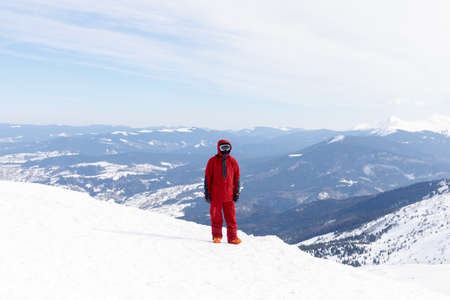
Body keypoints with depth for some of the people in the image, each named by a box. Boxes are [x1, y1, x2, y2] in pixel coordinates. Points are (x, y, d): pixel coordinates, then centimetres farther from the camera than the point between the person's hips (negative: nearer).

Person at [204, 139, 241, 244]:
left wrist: (237, 192, 7)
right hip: (215, 195, -1)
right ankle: (216, 236, 18)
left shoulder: (233, 162, 7)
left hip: (228, 195, 1)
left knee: (231, 217, -2)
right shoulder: (212, 161, 1)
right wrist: (207, 192, -2)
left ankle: (232, 237, 3)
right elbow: (207, 177, 2)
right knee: (216, 216, 5)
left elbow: (237, 178, 11)